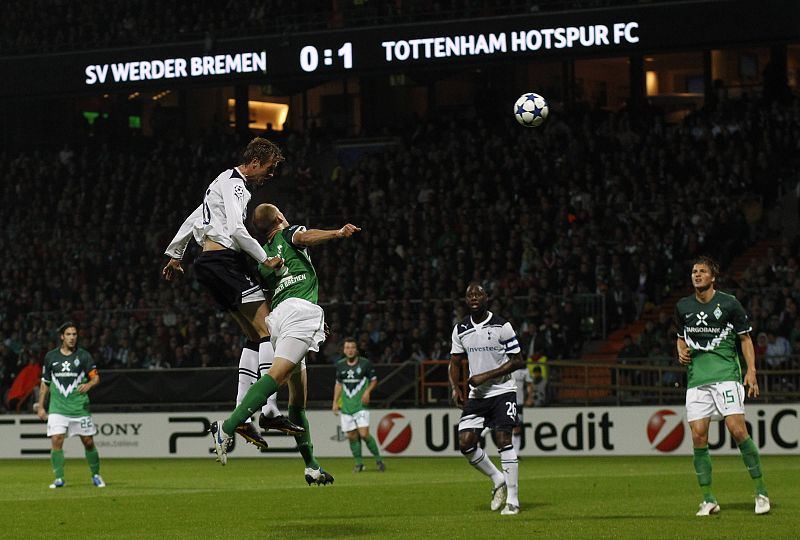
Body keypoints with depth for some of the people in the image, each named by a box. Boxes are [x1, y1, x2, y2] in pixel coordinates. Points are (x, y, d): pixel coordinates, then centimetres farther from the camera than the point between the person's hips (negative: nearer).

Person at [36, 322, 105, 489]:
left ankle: (96, 475, 21)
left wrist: (88, 385, -23)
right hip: (57, 408, 1)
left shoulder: (83, 355, 1)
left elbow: (96, 377, 0)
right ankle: (59, 478, -4)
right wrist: (40, 406, 12)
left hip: (80, 407, -1)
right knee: (56, 441, -12)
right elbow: (45, 383, 14)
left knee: (88, 442, 3)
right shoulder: (51, 356, 6)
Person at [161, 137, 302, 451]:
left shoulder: (226, 183, 25)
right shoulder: (234, 184, -8)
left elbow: (193, 220, 33)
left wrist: (174, 255, 40)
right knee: (268, 332, -14)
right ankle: (269, 411, -22)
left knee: (254, 337, 7)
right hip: (223, 258, -10)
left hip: (210, 265, 10)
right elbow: (236, 229, -20)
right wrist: (265, 260, -14)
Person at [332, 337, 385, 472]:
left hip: (361, 405, -4)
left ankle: (378, 459, 3)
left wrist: (368, 391, -12)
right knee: (352, 436, 3)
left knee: (364, 434, -14)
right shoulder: (340, 365, 7)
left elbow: (374, 380, 6)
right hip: (346, 406, 4)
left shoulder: (365, 363, -4)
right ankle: (359, 463, 15)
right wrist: (335, 402, 13)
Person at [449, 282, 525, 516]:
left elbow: (517, 361, -9)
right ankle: (498, 480, 17)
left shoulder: (501, 326, -9)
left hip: (502, 391, -5)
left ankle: (512, 500, -9)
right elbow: (455, 362, 14)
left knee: (503, 440, -13)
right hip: (476, 394, 5)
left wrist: (486, 376, -16)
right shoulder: (460, 329, 5)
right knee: (465, 443, -6)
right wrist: (455, 388, -4)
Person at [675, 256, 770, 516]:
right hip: (696, 377, 4)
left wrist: (751, 371, -4)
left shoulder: (729, 303, 0)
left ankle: (761, 492, -4)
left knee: (738, 430, -15)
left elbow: (745, 338, 6)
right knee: (698, 436, -5)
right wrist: (681, 352, 4)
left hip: (726, 374, -4)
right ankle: (708, 500, 4)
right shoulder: (683, 306, 12)